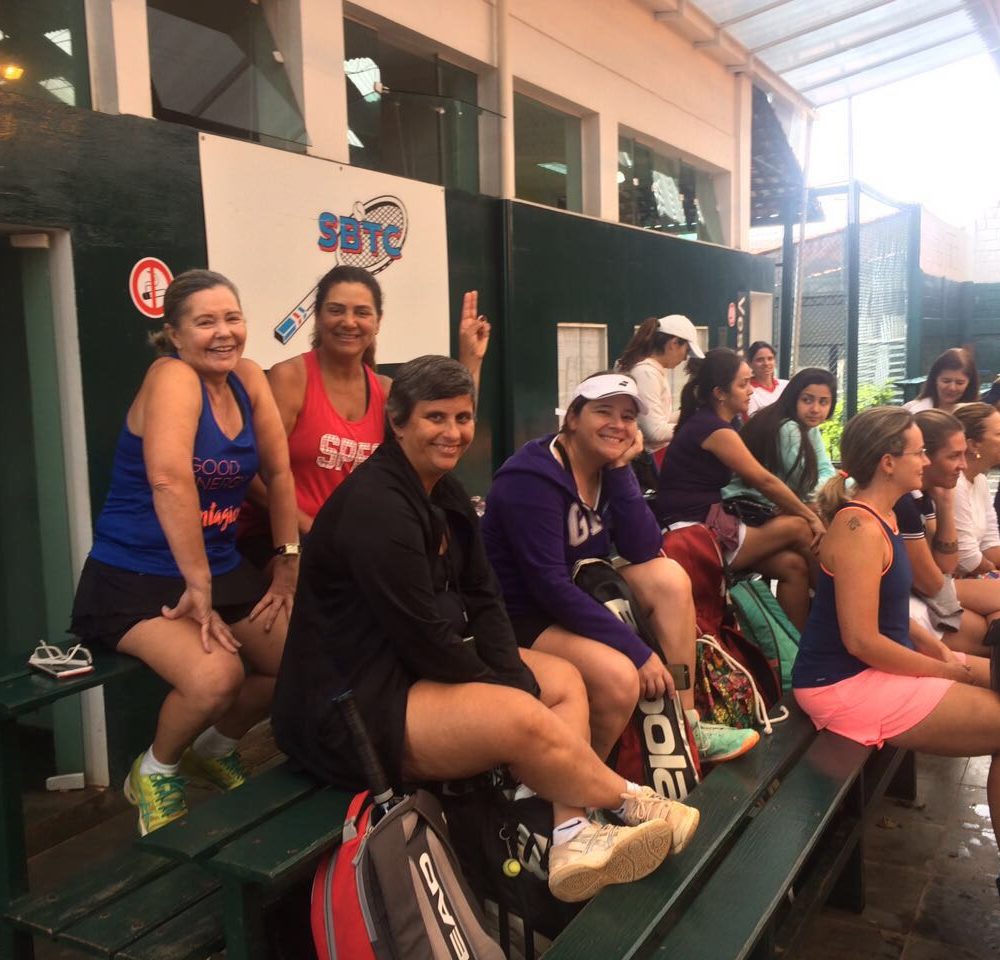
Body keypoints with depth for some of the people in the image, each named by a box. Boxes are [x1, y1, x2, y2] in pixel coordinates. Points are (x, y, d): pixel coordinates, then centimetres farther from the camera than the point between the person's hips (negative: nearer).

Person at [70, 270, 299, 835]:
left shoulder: (248, 377, 3)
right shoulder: (172, 377, -18)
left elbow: (278, 472, 7)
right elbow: (170, 481, -31)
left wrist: (288, 564, 3)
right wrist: (197, 588, -30)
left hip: (223, 570, 7)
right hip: (133, 581, -7)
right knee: (215, 674, -30)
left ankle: (215, 747, 26)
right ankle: (155, 772, 5)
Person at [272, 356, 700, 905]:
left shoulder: (443, 493, 8)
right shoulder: (375, 507, -22)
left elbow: (482, 600, 7)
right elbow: (424, 639, -23)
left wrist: (518, 680, -8)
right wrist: (511, 694, -11)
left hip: (416, 669, 11)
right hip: (347, 709, -11)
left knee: (564, 682, 7)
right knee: (524, 721, -26)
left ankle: (573, 839, -9)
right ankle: (629, 802, 1)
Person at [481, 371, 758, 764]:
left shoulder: (608, 468, 1)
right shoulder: (532, 479, -23)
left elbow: (644, 551, -7)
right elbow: (550, 587, -29)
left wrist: (620, 470, -17)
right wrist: (639, 651, -28)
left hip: (576, 594, 9)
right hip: (521, 615, -8)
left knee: (669, 578, -8)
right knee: (619, 675, -29)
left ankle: (684, 727, 0)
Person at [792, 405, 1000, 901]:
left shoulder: (881, 516, 10)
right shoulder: (860, 527, -20)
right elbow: (862, 641, -23)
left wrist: (933, 646, 4)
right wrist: (949, 672, -12)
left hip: (876, 667, 10)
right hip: (845, 686, -10)